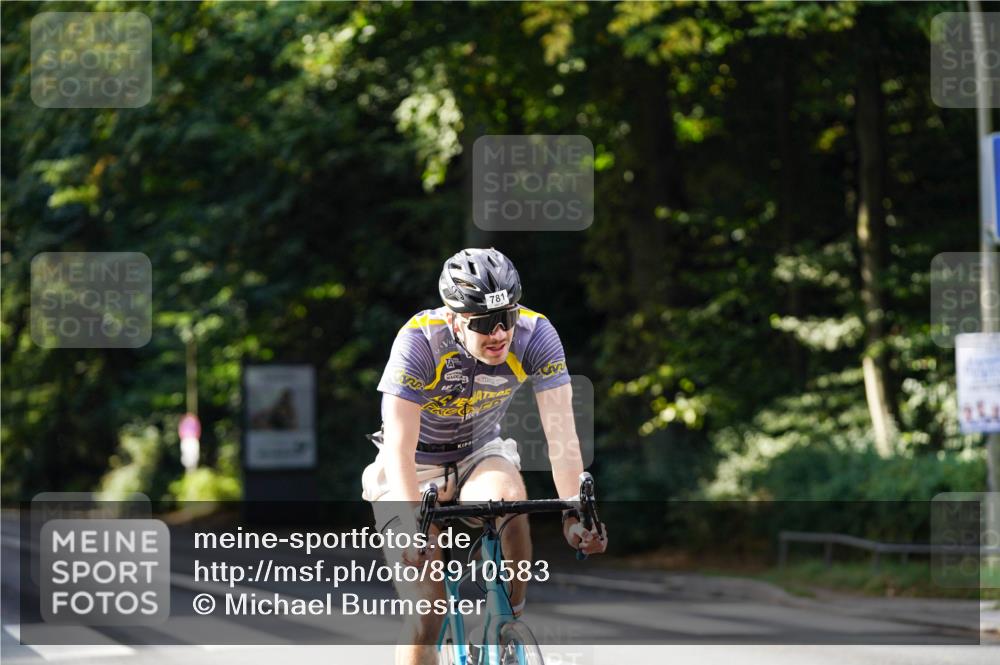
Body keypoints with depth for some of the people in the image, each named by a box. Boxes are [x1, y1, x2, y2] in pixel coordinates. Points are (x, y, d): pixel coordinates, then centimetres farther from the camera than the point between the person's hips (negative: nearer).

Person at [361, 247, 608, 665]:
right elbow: (400, 448, -35)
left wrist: (575, 512, -40)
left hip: (480, 456, 2)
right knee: (426, 618, -15)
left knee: (507, 495, -34)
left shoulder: (535, 335, -22)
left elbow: (560, 431, -26)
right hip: (416, 469, -2)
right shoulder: (419, 341, -29)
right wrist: (413, 528, -48)